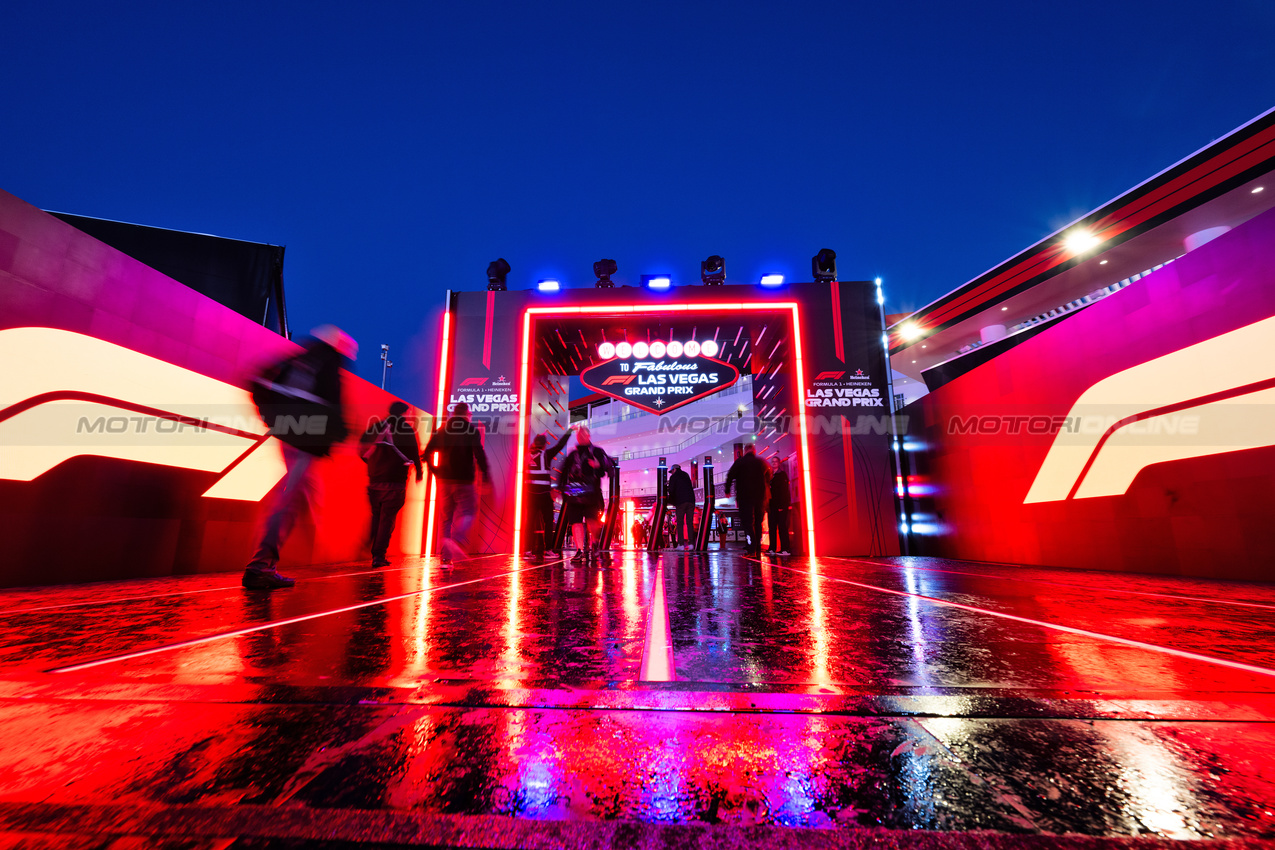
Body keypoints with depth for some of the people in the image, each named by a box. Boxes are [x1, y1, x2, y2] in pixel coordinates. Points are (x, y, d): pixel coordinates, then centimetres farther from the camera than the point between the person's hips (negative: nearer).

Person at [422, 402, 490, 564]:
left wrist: (436, 471, 18)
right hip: (464, 480, -5)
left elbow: (428, 453, 8)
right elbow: (479, 452, -15)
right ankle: (456, 541, -26)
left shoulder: (441, 430, 9)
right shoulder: (472, 430, -5)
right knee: (467, 512, 1)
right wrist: (485, 472, -7)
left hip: (444, 479, 5)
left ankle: (446, 554, 13)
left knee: (447, 515, 12)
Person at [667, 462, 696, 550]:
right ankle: (691, 543, -2)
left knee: (680, 523, -2)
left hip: (680, 501, -4)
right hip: (691, 500, 4)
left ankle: (681, 544, -8)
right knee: (690, 522, 5)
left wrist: (672, 502, 13)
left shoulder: (673, 477, 6)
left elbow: (671, 490, 0)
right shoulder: (686, 475, 22)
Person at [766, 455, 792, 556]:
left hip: (781, 505, -6)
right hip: (772, 505, 6)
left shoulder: (782, 474, 0)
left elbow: (784, 490, -8)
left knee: (782, 526, -8)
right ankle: (772, 548, 8)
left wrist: (782, 505, -16)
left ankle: (785, 549, -7)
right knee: (772, 526, 5)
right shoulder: (770, 475, 17)